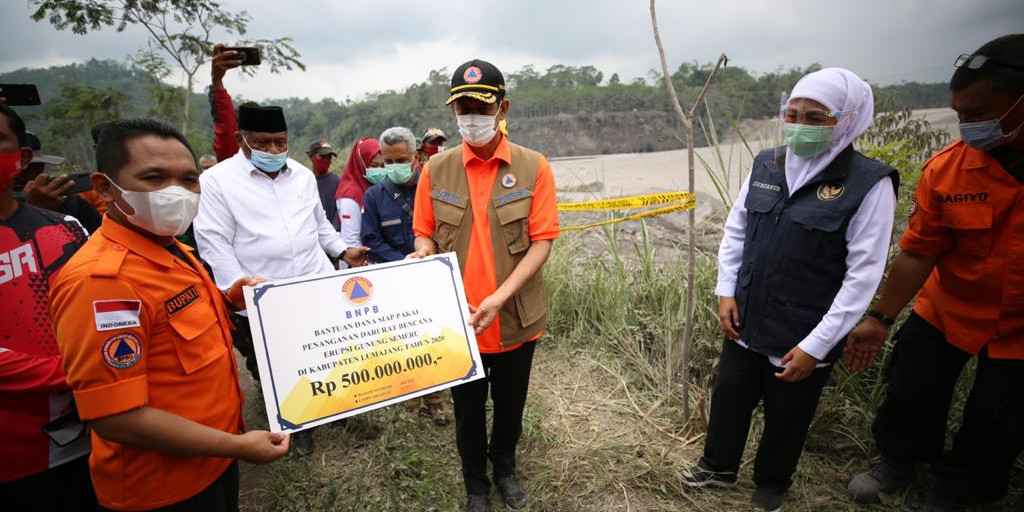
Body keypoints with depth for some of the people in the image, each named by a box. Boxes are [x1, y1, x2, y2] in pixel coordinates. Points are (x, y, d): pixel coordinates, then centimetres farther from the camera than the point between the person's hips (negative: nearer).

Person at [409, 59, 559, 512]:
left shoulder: (533, 167, -7)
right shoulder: (435, 170, -2)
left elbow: (542, 242, -10)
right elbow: (425, 234, 5)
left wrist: (499, 297, -20)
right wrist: (423, 256, -18)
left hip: (515, 319, 0)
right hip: (457, 319, 1)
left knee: (511, 405, 21)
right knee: (468, 411, 19)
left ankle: (504, 467, 51)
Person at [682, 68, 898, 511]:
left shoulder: (869, 183, -13)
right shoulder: (766, 164, 0)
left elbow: (863, 274, -14)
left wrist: (816, 345, -16)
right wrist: (726, 292, 0)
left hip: (802, 339, -4)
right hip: (744, 323, 4)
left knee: (786, 418, 17)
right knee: (729, 398, 19)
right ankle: (719, 466, 45)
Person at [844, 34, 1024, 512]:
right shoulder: (945, 168, -17)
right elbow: (918, 252, -10)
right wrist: (880, 318, -7)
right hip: (945, 311, 1)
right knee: (908, 396, 14)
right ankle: (896, 460, 43)